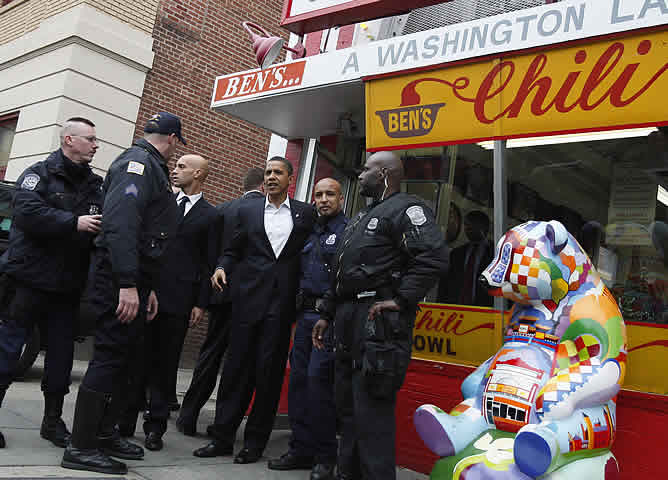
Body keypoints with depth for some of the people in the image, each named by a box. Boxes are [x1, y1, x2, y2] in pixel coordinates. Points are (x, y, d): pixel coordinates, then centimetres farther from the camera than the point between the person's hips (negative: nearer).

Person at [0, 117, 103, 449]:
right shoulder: (39, 173, -3)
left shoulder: (94, 186, 13)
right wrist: (74, 223, -24)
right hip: (28, 281, -5)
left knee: (62, 355, 10)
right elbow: (27, 210, -19)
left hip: (68, 287, 5)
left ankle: (53, 421, 22)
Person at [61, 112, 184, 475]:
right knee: (111, 355, -8)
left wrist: (148, 287, 23)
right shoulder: (138, 162, -10)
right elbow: (121, 223, -24)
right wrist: (127, 285, -28)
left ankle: (104, 434, 25)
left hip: (133, 279, 10)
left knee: (124, 358, 14)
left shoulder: (150, 168, 22)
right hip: (120, 278, -10)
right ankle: (81, 447, 0)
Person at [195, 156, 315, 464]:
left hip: (283, 302, -1)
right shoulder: (247, 211, 13)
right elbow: (233, 250, 15)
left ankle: (255, 443, 14)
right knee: (236, 368, 3)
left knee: (269, 372, 2)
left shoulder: (306, 214, 10)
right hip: (250, 297, 1)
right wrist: (222, 267, -5)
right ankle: (222, 438, 13)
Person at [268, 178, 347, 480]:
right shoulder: (312, 234, 20)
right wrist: (299, 304, 13)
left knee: (318, 378, -11)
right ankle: (301, 450, 19)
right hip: (306, 313, 8)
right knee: (298, 378, 7)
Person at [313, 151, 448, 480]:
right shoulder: (364, 217, 24)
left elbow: (434, 257, -22)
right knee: (347, 404, 16)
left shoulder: (406, 209, -7)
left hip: (378, 319, -10)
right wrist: (326, 314, 24)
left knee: (371, 410, -10)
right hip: (349, 318, 10)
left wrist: (400, 300, -22)